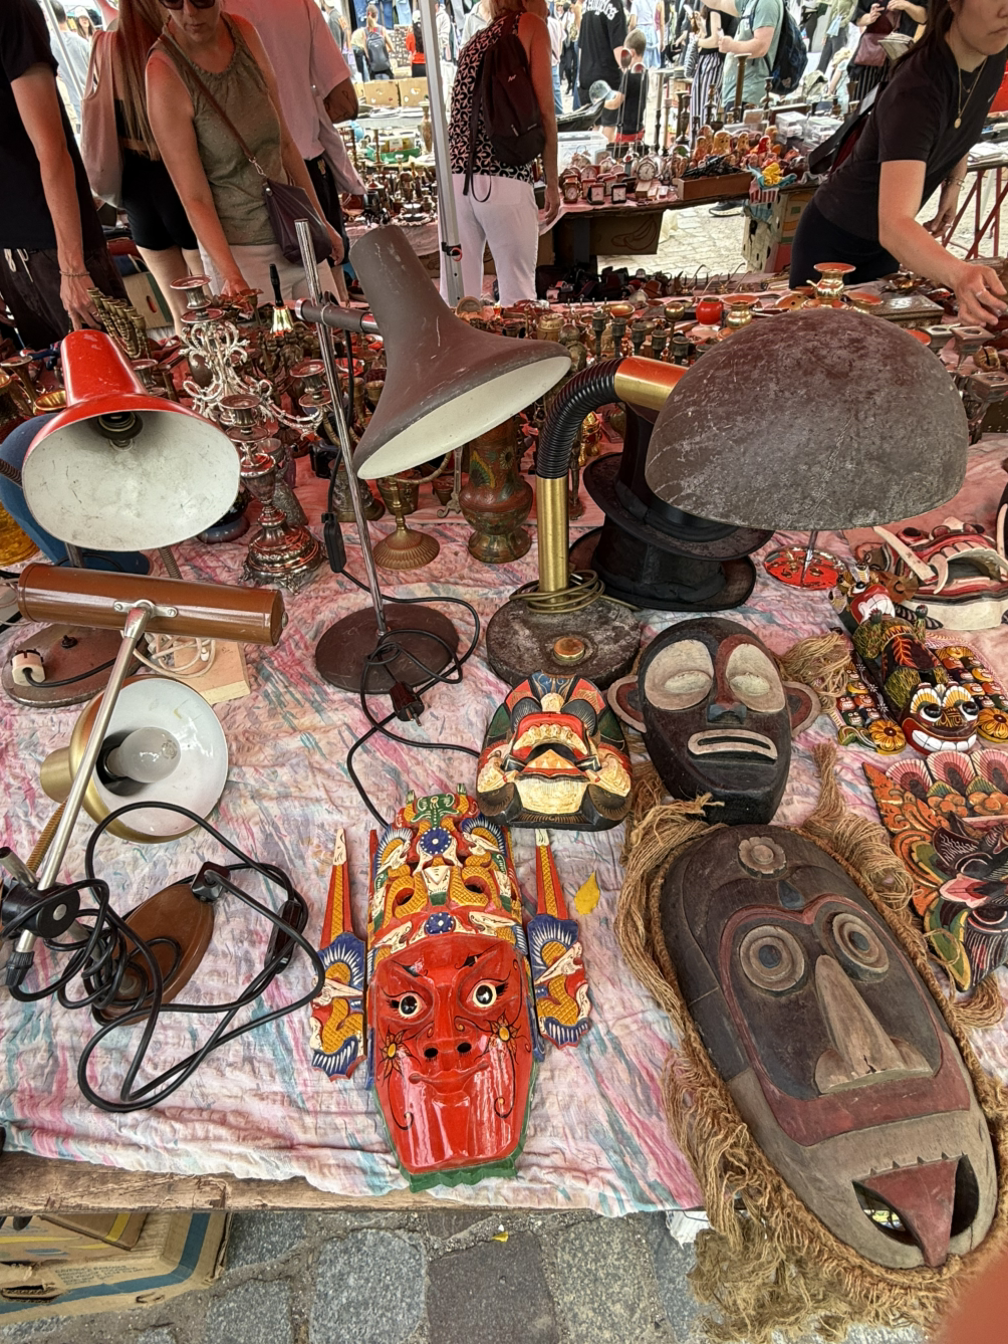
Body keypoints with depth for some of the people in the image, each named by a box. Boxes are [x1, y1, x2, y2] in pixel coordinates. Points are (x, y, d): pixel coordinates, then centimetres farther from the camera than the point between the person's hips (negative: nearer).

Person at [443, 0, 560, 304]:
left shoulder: (473, 42, 25)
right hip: (504, 180, -6)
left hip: (455, 177, 6)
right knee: (517, 294, -3)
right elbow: (545, 111, 2)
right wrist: (552, 184, 7)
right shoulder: (532, 25, 8)